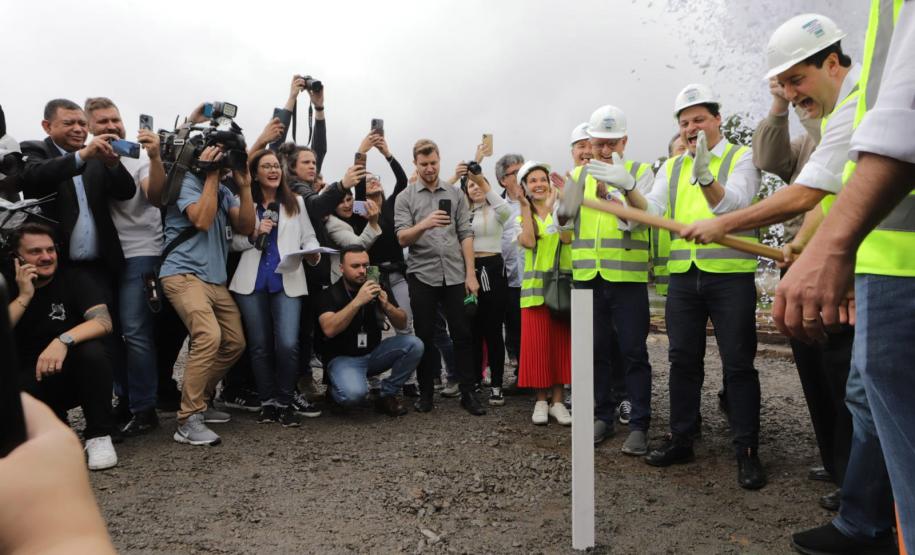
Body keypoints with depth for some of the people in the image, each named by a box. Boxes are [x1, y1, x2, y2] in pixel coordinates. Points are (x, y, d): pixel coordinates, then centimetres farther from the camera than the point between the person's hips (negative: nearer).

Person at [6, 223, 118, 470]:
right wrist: (24, 297, -18)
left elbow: (104, 321, -23)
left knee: (92, 351, -33)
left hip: (75, 375, -2)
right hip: (31, 384, 2)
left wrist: (63, 340, -39)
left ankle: (99, 436, -18)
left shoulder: (74, 280, -7)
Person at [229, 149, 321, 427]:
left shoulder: (296, 202, 13)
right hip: (252, 282, 1)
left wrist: (313, 253, -12)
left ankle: (285, 403, 4)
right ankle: (267, 402, 21)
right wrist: (254, 234, -9)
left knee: (288, 344, -13)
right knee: (260, 346, 7)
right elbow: (233, 242, 9)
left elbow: (309, 237, 8)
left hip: (287, 281, -1)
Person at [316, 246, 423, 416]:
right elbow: (329, 330, -29)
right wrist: (357, 301, -35)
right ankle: (334, 391, 4)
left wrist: (387, 306, -24)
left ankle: (387, 395, -2)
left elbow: (402, 324, -3)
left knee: (414, 344, -18)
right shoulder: (330, 294, -11)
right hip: (343, 357, -5)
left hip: (374, 352, 5)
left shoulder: (378, 289, 0)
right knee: (354, 393, -34)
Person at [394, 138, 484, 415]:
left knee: (462, 334, 2)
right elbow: (402, 238, -7)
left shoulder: (455, 194, 8)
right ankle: (425, 392, 17)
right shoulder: (405, 197, 3)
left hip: (455, 275, 1)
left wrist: (470, 274, -2)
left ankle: (468, 392, 10)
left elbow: (465, 235, 5)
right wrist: (424, 224, -27)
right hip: (422, 276, -1)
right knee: (425, 336, 6)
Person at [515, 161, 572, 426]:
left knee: (561, 342, 2)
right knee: (537, 343, 0)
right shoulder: (522, 215, 9)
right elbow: (528, 242, -12)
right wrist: (525, 207, -9)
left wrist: (552, 207, -14)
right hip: (534, 287, 0)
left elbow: (567, 238, -14)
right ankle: (541, 399, 11)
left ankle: (557, 400, 10)